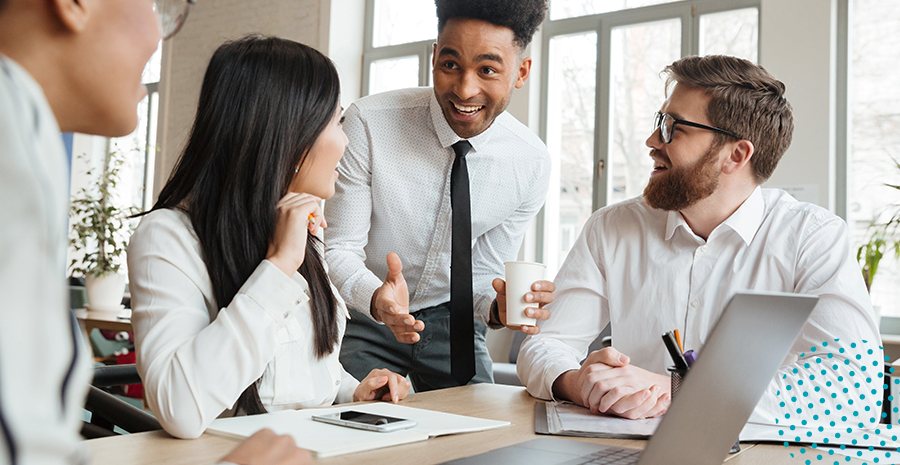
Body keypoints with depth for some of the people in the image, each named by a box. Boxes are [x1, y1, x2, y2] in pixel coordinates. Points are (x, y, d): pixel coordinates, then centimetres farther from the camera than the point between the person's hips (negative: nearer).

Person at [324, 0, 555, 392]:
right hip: (364, 316, -2)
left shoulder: (532, 164, -15)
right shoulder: (367, 124, -24)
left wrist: (499, 308, -29)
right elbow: (338, 249, -20)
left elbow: (484, 273, -5)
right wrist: (378, 299, -41)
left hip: (451, 322, 3)